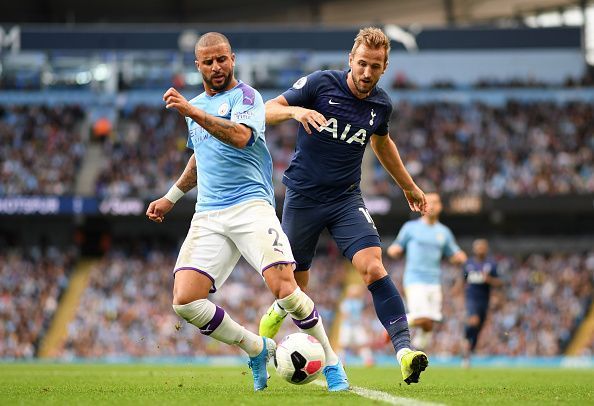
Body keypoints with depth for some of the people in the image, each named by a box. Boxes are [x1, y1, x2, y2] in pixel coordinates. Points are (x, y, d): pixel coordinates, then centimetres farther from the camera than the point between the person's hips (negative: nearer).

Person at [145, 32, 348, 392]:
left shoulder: (245, 96, -1)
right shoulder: (196, 105, 21)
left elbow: (240, 136, -23)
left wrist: (192, 112, -30)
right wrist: (172, 197, 40)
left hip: (251, 204, -6)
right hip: (208, 216, 6)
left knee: (285, 289, -24)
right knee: (185, 302, -13)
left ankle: (332, 364, -1)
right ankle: (258, 349, 8)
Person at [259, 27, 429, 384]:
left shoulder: (381, 105, 1)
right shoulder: (320, 84, -11)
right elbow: (268, 110, -9)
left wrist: (409, 186, 31)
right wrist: (295, 111, -31)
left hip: (346, 198, 2)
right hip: (303, 196, -2)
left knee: (373, 268, -21)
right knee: (294, 285, 9)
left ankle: (405, 351, -28)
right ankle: (276, 314, 46)